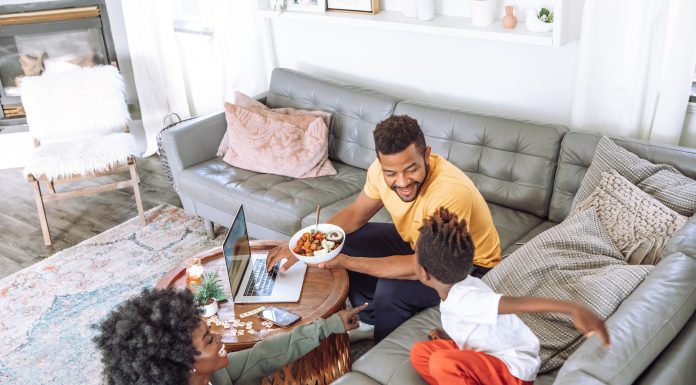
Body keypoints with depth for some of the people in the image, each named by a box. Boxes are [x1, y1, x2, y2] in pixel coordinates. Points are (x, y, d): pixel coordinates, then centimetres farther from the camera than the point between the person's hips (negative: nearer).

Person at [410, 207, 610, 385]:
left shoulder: (463, 299, -30)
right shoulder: (457, 287, -2)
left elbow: (520, 303, -45)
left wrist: (574, 309, -56)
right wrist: (450, 335, 7)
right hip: (490, 356, 9)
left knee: (442, 362, -30)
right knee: (420, 352, 2)